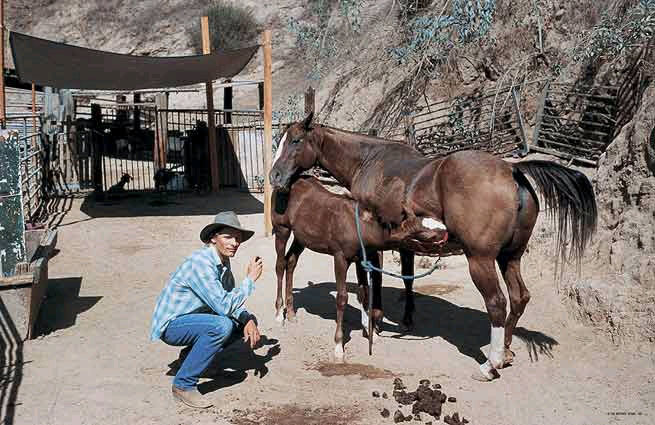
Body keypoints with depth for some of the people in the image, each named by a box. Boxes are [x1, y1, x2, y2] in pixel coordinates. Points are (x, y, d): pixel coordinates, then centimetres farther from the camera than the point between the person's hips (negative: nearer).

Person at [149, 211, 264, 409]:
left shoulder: (223, 260, 1)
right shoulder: (200, 262, -27)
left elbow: (230, 299, 10)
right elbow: (224, 306, -31)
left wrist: (248, 320, -9)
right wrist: (250, 279, -21)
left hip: (192, 318, 9)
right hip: (171, 325, -9)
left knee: (247, 320, 2)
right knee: (222, 325, -32)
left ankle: (194, 353, 12)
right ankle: (183, 385, -20)